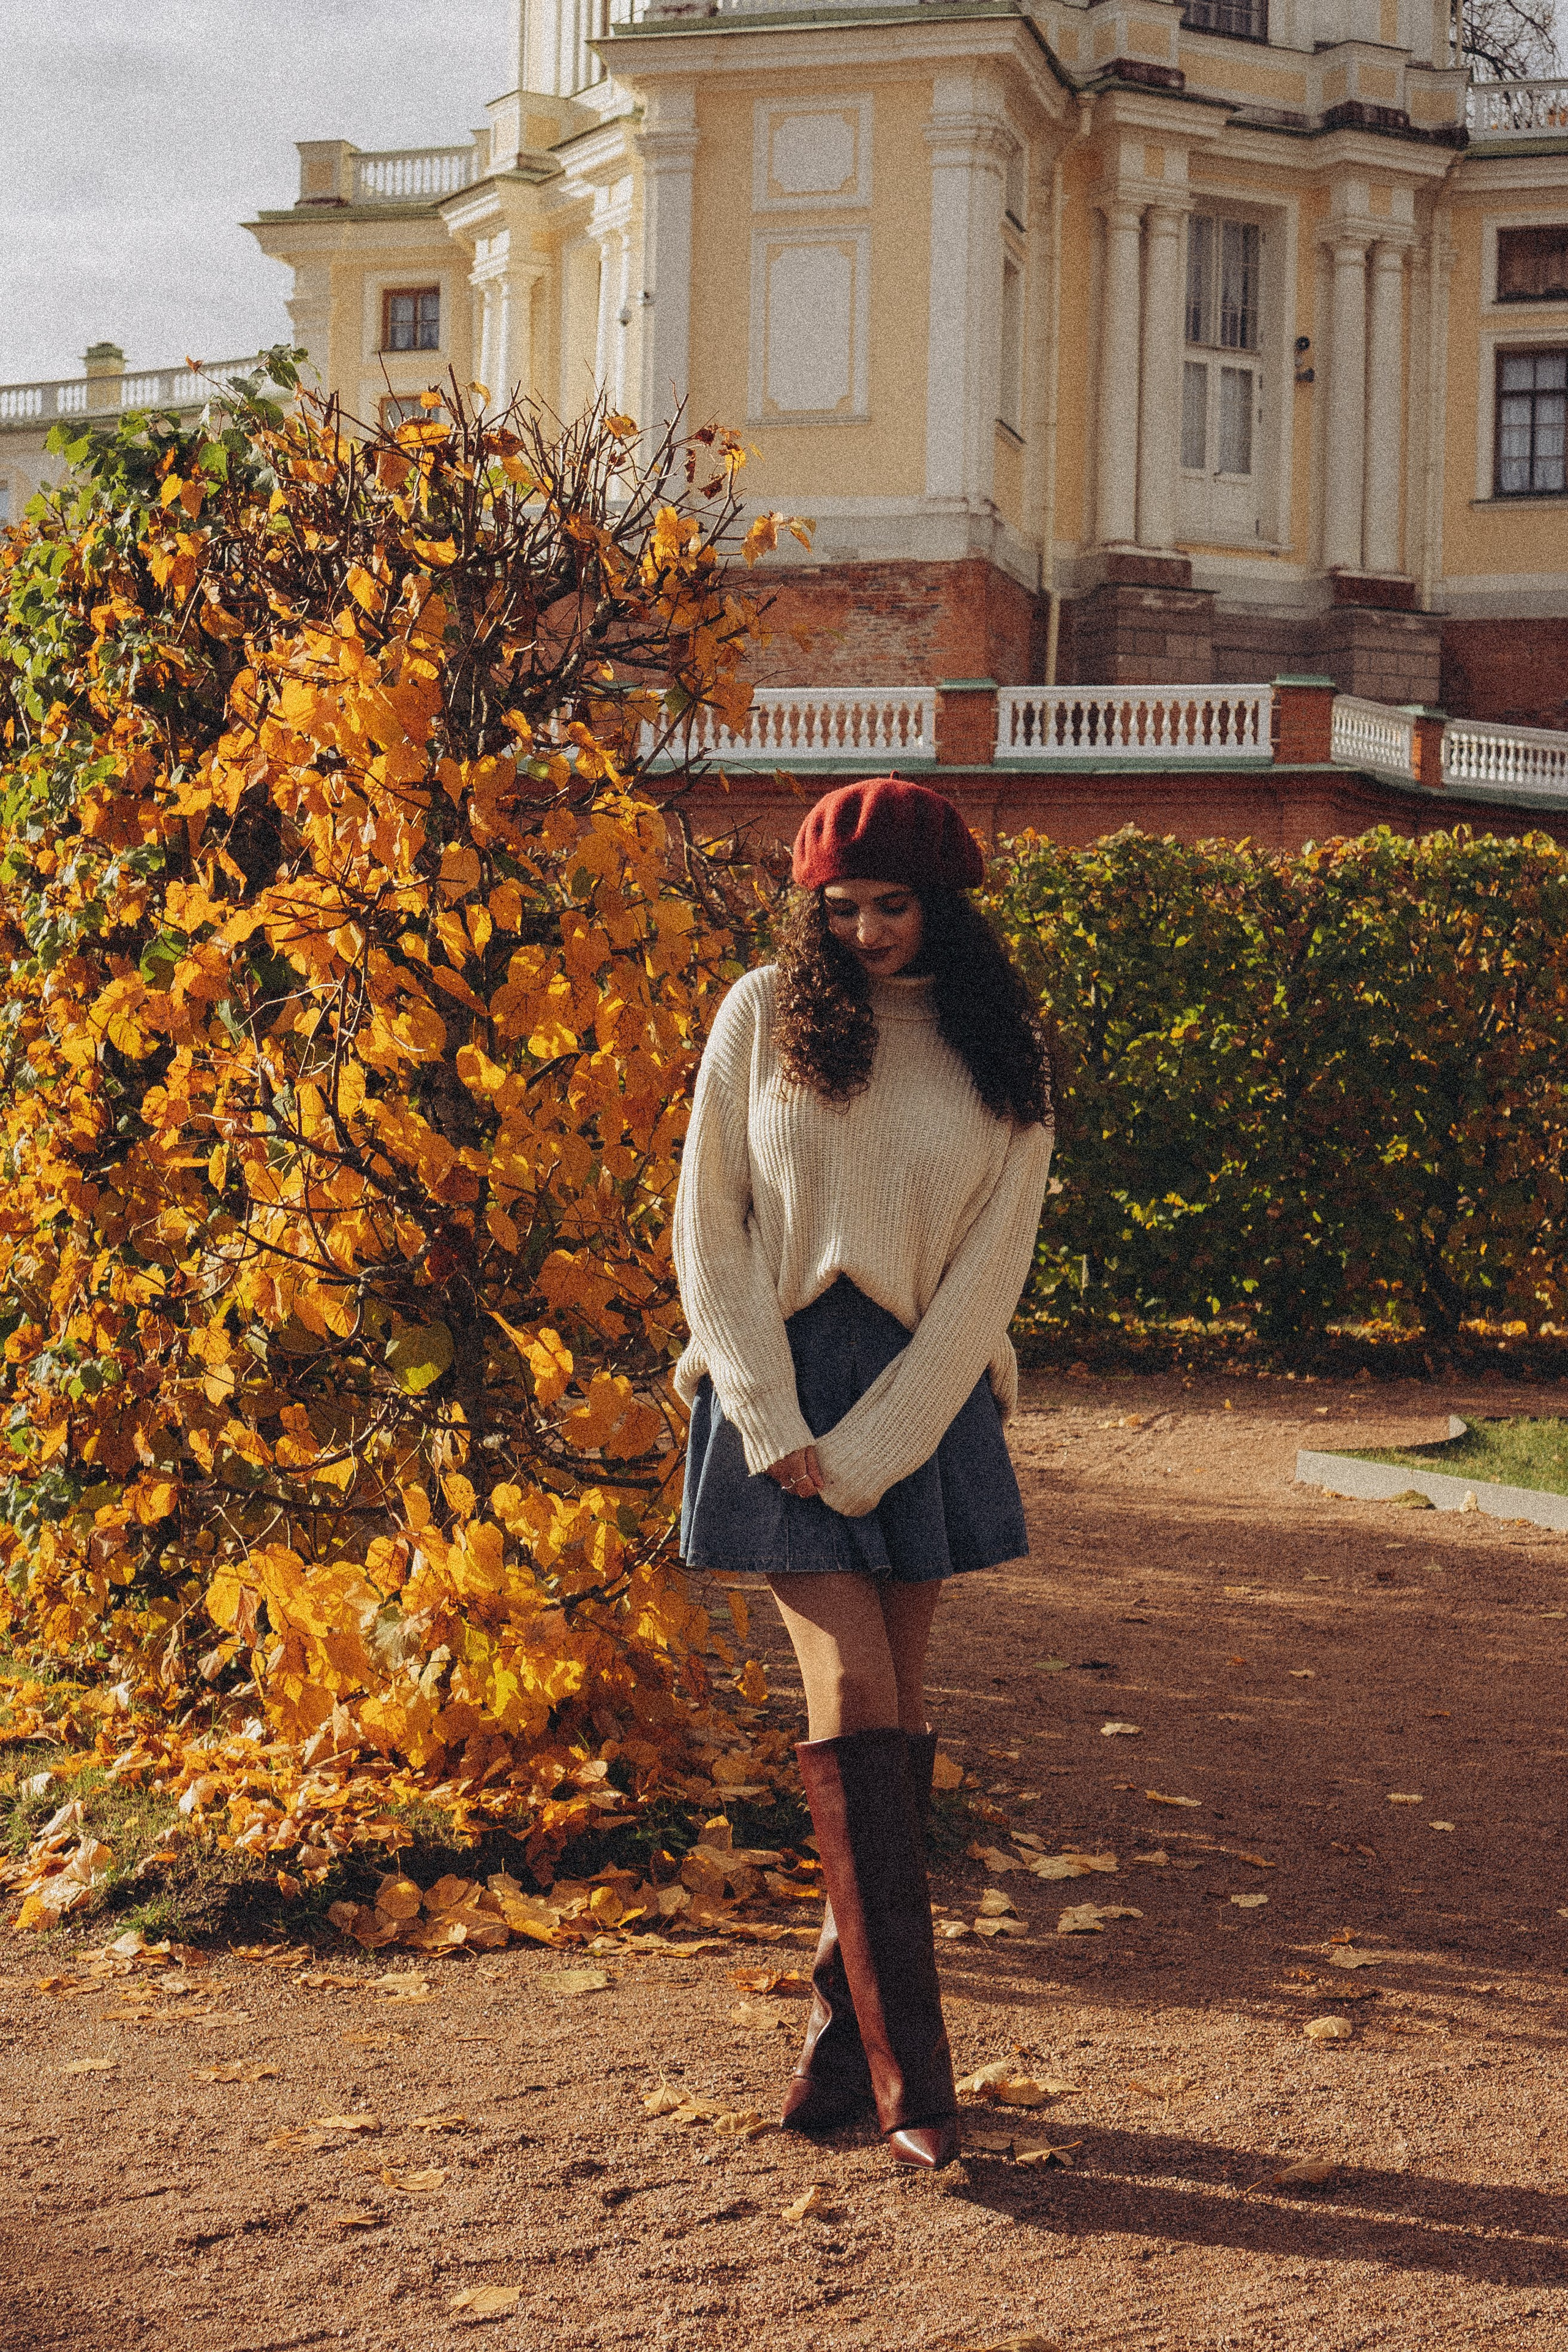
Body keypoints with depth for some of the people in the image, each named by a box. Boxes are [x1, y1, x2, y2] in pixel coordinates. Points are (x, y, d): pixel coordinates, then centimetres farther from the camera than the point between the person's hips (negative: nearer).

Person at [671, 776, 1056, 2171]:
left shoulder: (1002, 1055, 3)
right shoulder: (764, 1017, 3)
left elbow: (990, 1271, -2)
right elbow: (709, 1224, 2)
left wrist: (868, 1450, -9)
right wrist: (768, 1419, -7)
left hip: (925, 1390, 1)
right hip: (783, 1378, -1)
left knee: (895, 1714, 4)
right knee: (854, 1700, -9)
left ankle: (843, 2035, 19)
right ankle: (909, 2070, -7)